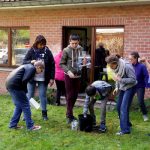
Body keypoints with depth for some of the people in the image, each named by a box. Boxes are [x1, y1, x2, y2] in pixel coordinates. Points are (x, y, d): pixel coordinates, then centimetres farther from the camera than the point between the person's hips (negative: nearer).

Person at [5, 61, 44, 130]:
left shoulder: (28, 66, 23)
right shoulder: (32, 68, -7)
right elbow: (24, 80, -19)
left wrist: (24, 91, 17)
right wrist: (25, 90, -3)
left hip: (9, 84, 10)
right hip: (15, 85, -10)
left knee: (19, 105, 19)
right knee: (25, 105, 0)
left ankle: (13, 124, 23)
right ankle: (30, 126, 7)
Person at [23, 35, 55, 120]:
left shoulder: (47, 51, -2)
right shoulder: (31, 51, -3)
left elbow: (52, 65, 0)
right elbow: (24, 62, 0)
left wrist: (52, 78, -3)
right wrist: (30, 62, -22)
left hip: (43, 79, 0)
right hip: (32, 77, 0)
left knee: (43, 95, 6)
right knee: (29, 95, 7)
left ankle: (44, 113, 19)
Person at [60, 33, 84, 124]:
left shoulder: (81, 49, 1)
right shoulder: (66, 50, -9)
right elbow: (62, 64, -7)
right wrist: (68, 71, -20)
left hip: (78, 76, 4)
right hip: (69, 76, -4)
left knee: (75, 95, 11)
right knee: (70, 96, -1)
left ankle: (70, 112, 27)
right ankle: (69, 115, 7)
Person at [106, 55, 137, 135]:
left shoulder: (127, 66, -26)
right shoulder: (116, 68, -3)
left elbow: (133, 79, -23)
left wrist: (120, 80, -28)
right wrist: (117, 87, 0)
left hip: (129, 88, -8)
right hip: (122, 88, 8)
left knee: (124, 108, -12)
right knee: (119, 107, 12)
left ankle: (125, 129, -7)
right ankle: (127, 124, 30)